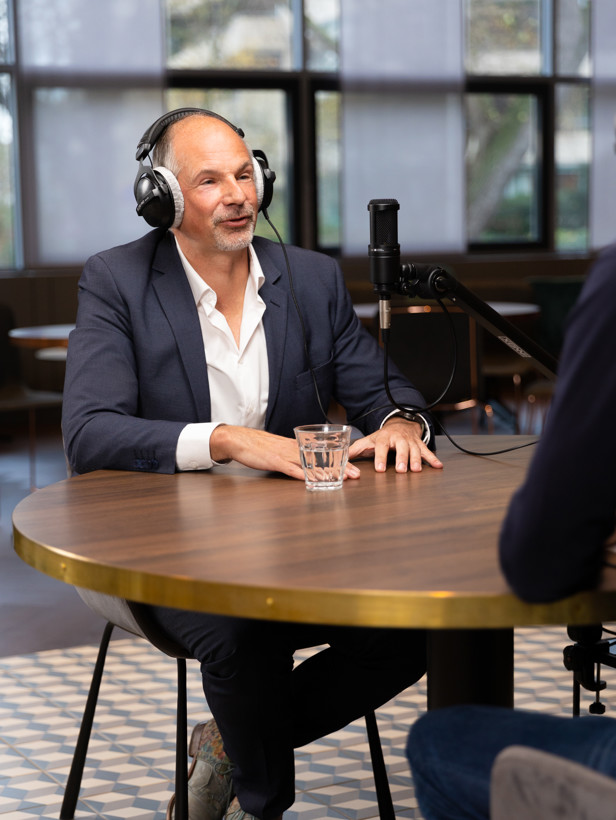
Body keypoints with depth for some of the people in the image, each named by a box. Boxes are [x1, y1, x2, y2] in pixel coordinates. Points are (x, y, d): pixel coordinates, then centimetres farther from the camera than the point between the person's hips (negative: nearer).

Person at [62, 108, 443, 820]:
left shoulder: (314, 279, 8)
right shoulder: (115, 282, -4)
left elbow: (378, 388, 11)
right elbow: (88, 435, -16)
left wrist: (400, 420, -16)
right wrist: (227, 441, -29)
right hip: (172, 553, -4)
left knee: (416, 623, -18)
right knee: (247, 633, -35)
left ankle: (230, 745, 4)